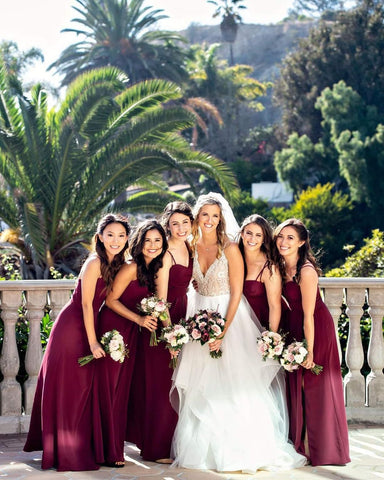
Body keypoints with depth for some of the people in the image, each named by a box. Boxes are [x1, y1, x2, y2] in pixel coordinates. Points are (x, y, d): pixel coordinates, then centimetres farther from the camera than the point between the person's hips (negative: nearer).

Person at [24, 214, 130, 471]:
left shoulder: (117, 264, 8)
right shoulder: (94, 263, -17)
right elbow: (86, 304, -17)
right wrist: (93, 342, -17)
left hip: (88, 326, 8)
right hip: (72, 327, -8)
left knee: (84, 390, 13)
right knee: (68, 390, 0)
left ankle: (84, 448, 22)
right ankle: (68, 453, 7)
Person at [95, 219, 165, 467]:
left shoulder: (152, 269, 9)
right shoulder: (131, 268, -16)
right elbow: (111, 300, -15)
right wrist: (139, 319, -18)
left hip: (134, 334, 8)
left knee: (128, 386, 10)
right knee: (113, 388, -3)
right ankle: (110, 452, 3)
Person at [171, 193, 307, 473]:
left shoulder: (230, 249, -10)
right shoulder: (192, 247, 3)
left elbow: (236, 293, -12)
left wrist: (223, 332, -17)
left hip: (230, 317, -4)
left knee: (232, 385, -6)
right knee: (199, 389, 5)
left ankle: (243, 451, 3)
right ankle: (203, 450, 17)